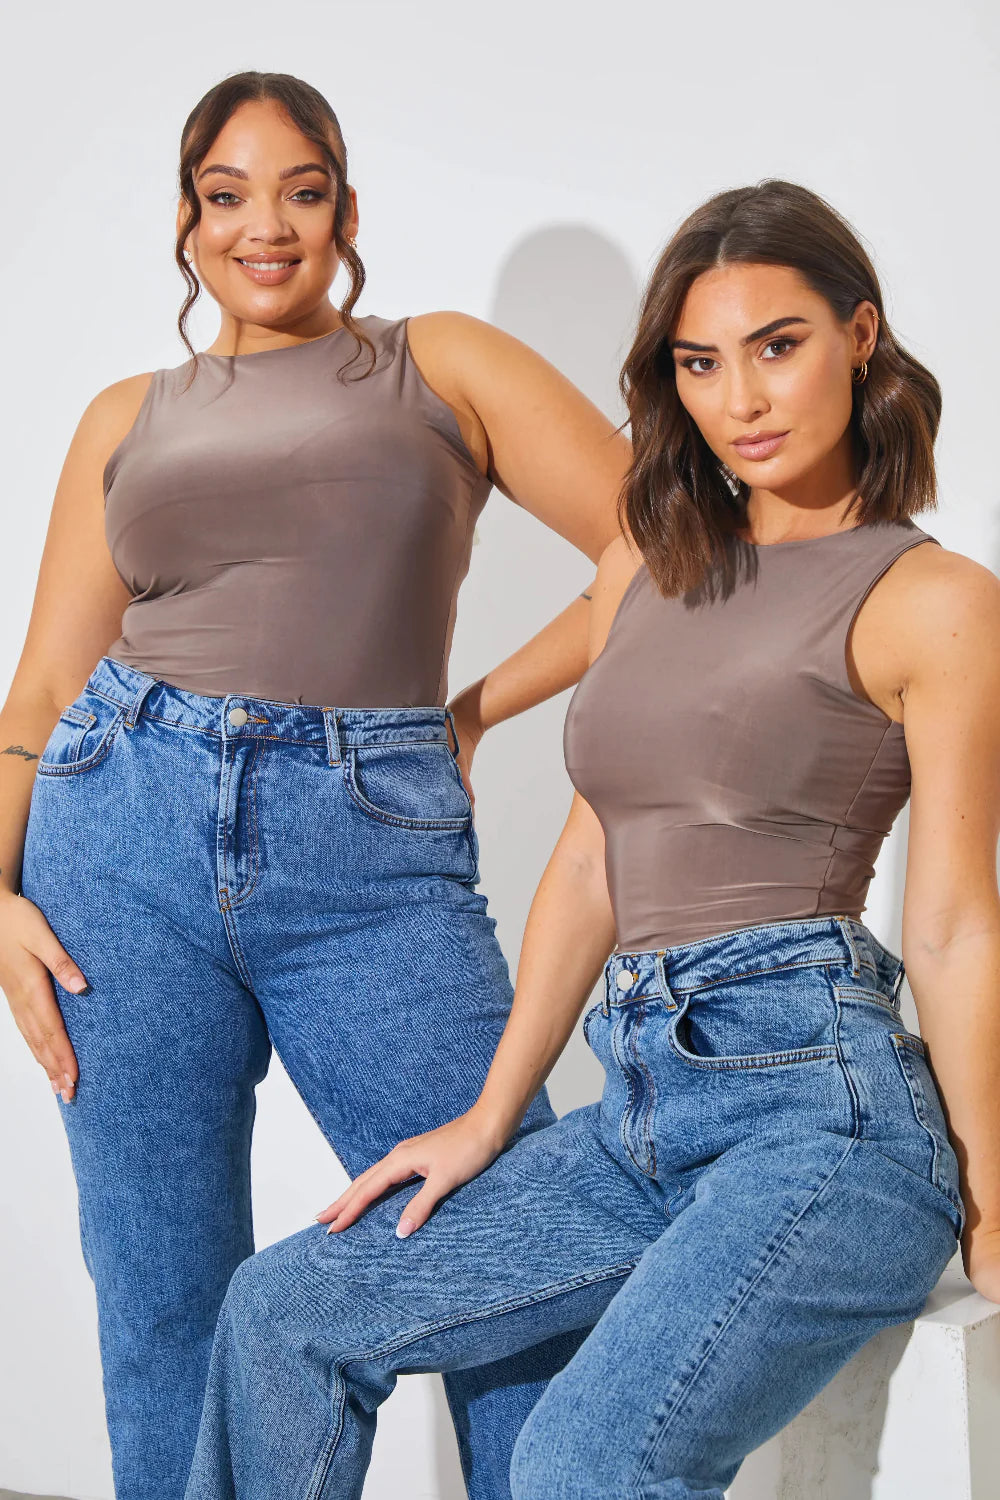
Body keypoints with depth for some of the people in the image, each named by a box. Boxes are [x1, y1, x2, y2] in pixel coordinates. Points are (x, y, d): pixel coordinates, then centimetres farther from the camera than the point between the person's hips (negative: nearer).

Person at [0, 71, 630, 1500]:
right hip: (127, 831, 2)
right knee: (163, 1302, 5)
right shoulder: (129, 418, 18)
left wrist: (475, 705, 3)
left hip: (376, 855, -2)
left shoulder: (440, 363, 11)